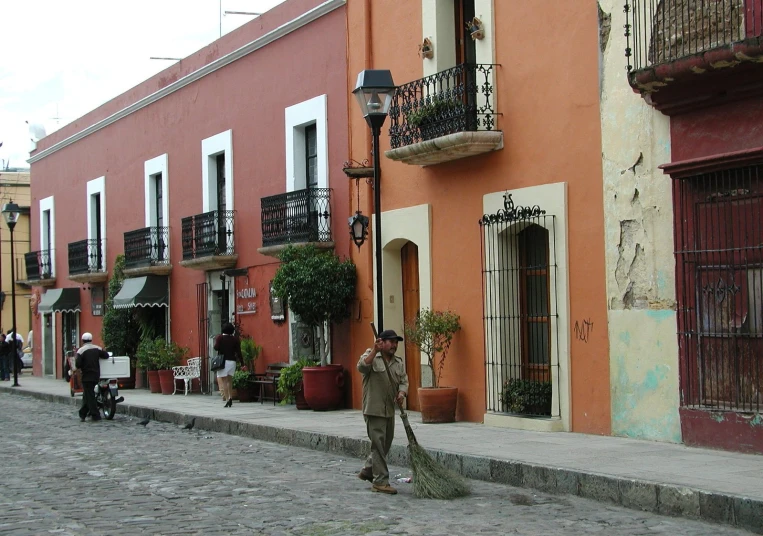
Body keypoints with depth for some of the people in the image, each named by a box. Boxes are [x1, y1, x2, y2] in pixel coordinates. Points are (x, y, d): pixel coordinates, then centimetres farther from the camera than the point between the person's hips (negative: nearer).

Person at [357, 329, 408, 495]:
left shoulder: (399, 362, 14)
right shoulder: (371, 355, -5)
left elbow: (403, 381, 9)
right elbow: (362, 367, -24)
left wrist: (401, 393, -12)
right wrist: (375, 350, -32)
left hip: (390, 410, 7)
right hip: (374, 409, -7)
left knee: (386, 445, 15)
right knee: (379, 445, -8)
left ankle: (367, 471, 32)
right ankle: (380, 481, -4)